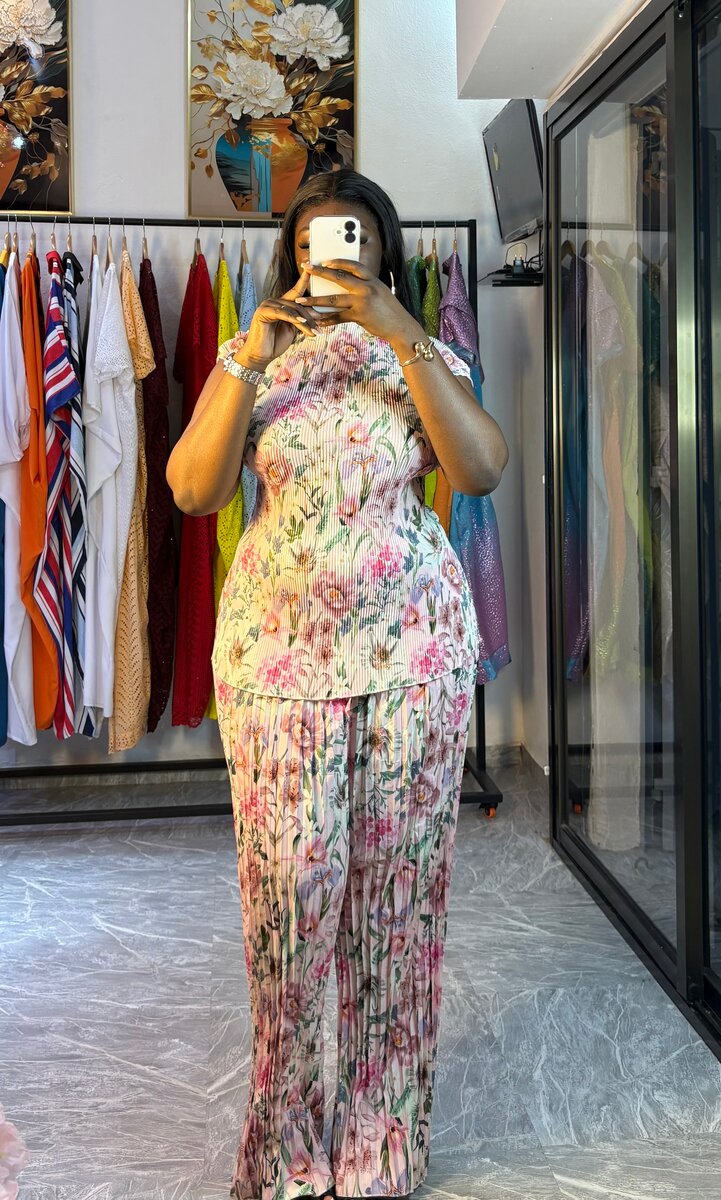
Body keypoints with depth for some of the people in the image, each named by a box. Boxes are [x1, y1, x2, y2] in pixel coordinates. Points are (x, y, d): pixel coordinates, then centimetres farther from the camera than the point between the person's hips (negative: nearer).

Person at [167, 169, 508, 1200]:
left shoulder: (424, 356, 8)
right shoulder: (253, 358, 10)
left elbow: (482, 469, -11)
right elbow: (194, 490, -3)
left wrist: (401, 333, -16)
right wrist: (248, 362, -13)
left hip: (412, 638, 0)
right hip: (278, 639, 0)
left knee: (398, 877, 3)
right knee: (289, 876, -2)